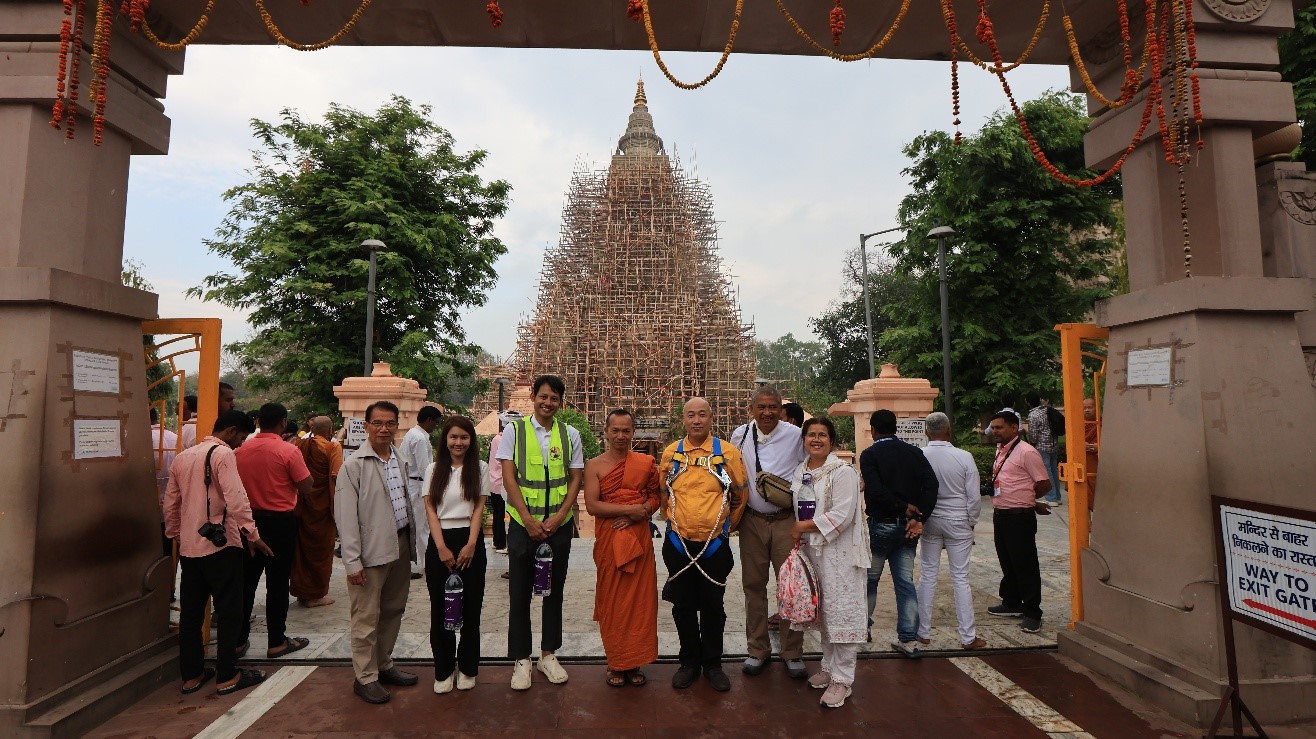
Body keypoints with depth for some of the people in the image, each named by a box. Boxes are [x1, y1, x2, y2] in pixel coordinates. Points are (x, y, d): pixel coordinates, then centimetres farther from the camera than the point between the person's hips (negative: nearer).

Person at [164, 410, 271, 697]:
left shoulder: (182, 457, 11)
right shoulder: (223, 453, -14)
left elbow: (170, 503, 16)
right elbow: (236, 500, -22)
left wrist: (176, 535, 27)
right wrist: (253, 535, -15)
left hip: (188, 546, 8)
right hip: (220, 544, -8)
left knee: (191, 611, 15)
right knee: (228, 611, 3)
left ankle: (191, 675, 25)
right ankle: (227, 677, 11)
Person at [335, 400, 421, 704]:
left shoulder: (402, 462, 9)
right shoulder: (353, 465, -10)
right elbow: (346, 516, -12)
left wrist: (412, 542, 11)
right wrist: (352, 560, -15)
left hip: (400, 547, 6)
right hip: (371, 551, -6)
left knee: (393, 611, 17)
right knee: (367, 618, 4)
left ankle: (384, 665, 34)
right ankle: (365, 677, 19)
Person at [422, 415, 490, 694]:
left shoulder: (480, 467, 3)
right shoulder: (433, 469, 4)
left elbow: (479, 508, -1)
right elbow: (430, 509, 0)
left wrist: (471, 545, -11)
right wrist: (441, 547, -9)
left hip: (470, 541, 0)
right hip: (439, 542, 1)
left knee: (470, 607, 6)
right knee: (440, 608, 6)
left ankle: (467, 668, 22)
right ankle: (443, 670, 21)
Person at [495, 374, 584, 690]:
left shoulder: (570, 434, 4)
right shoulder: (514, 430, -2)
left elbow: (576, 478, 3)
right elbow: (508, 477, -6)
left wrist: (559, 517, -9)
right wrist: (528, 519, -13)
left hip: (559, 524, 2)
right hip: (522, 523, -2)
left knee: (554, 592, 12)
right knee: (520, 594, 6)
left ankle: (548, 654, 27)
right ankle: (520, 660, 21)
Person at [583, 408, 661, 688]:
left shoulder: (646, 463, 5)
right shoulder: (594, 465, 0)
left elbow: (655, 497, 5)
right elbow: (592, 505, -9)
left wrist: (636, 515, -13)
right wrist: (630, 508, -15)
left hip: (639, 539, 1)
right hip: (609, 541, -1)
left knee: (640, 599, 6)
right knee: (612, 601, 5)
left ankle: (635, 663, 21)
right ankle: (616, 664, 21)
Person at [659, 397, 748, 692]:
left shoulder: (728, 452, -6)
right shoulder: (671, 452, 0)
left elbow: (740, 496, 5)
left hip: (714, 545, -1)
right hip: (678, 544, 2)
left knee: (713, 606, 11)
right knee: (683, 606, 12)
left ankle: (713, 664, 28)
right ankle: (689, 662, 30)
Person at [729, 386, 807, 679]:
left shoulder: (795, 435, -5)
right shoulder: (740, 435, 2)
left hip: (786, 520, -2)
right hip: (752, 520, 2)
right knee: (753, 584, 10)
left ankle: (792, 652, 20)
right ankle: (758, 649, 26)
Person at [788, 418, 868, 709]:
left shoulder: (843, 472, -12)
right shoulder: (798, 472, 9)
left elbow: (842, 515, -19)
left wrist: (805, 526, -14)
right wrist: (797, 536, 7)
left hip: (839, 552, -6)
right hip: (811, 550, 6)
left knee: (841, 612, -1)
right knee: (823, 612, 16)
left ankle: (842, 679, 10)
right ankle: (829, 666, 31)